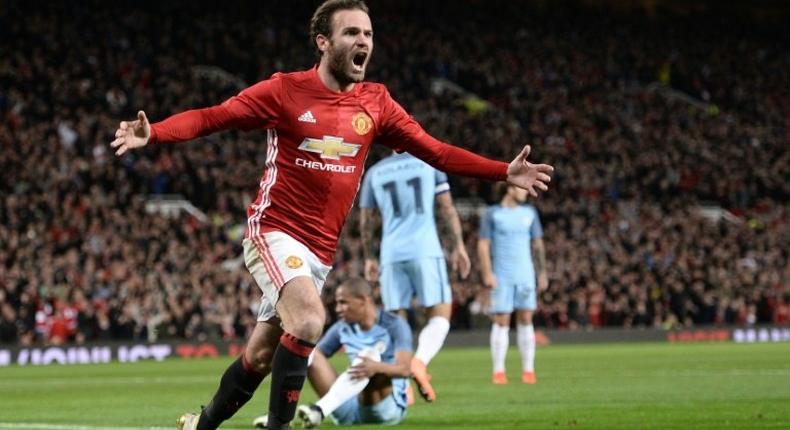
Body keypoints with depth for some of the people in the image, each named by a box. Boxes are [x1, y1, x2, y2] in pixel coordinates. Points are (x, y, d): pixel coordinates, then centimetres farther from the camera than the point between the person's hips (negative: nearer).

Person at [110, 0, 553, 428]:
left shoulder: (376, 102, 4)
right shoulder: (285, 90, -9)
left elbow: (435, 151, 8)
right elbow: (210, 117, -11)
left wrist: (505, 172, 0)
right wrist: (151, 133, -28)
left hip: (321, 249, 5)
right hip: (274, 232, -5)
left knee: (261, 356, 11)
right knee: (309, 321, -29)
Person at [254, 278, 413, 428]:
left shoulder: (394, 325, -7)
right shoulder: (343, 328, 9)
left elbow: (405, 369, -22)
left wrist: (377, 367, -43)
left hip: (390, 406, -5)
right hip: (351, 410, 5)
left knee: (370, 354, -32)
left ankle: (319, 410, -48)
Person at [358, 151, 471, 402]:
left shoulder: (374, 173, 12)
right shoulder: (429, 164, 5)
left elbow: (366, 222, 17)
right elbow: (447, 209, 4)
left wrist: (369, 258, 27)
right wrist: (458, 246, 10)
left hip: (391, 255, 3)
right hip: (425, 250, -3)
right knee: (440, 315, 1)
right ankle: (420, 361, -26)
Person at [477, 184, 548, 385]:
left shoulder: (529, 212, 11)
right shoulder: (493, 214, 0)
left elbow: (538, 244, 15)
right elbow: (483, 245, -2)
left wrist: (542, 272, 11)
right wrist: (487, 273, -11)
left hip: (525, 275, 3)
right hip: (501, 276, -3)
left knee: (525, 320, 0)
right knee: (501, 322, -4)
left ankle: (528, 370, 1)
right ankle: (498, 371, -1)